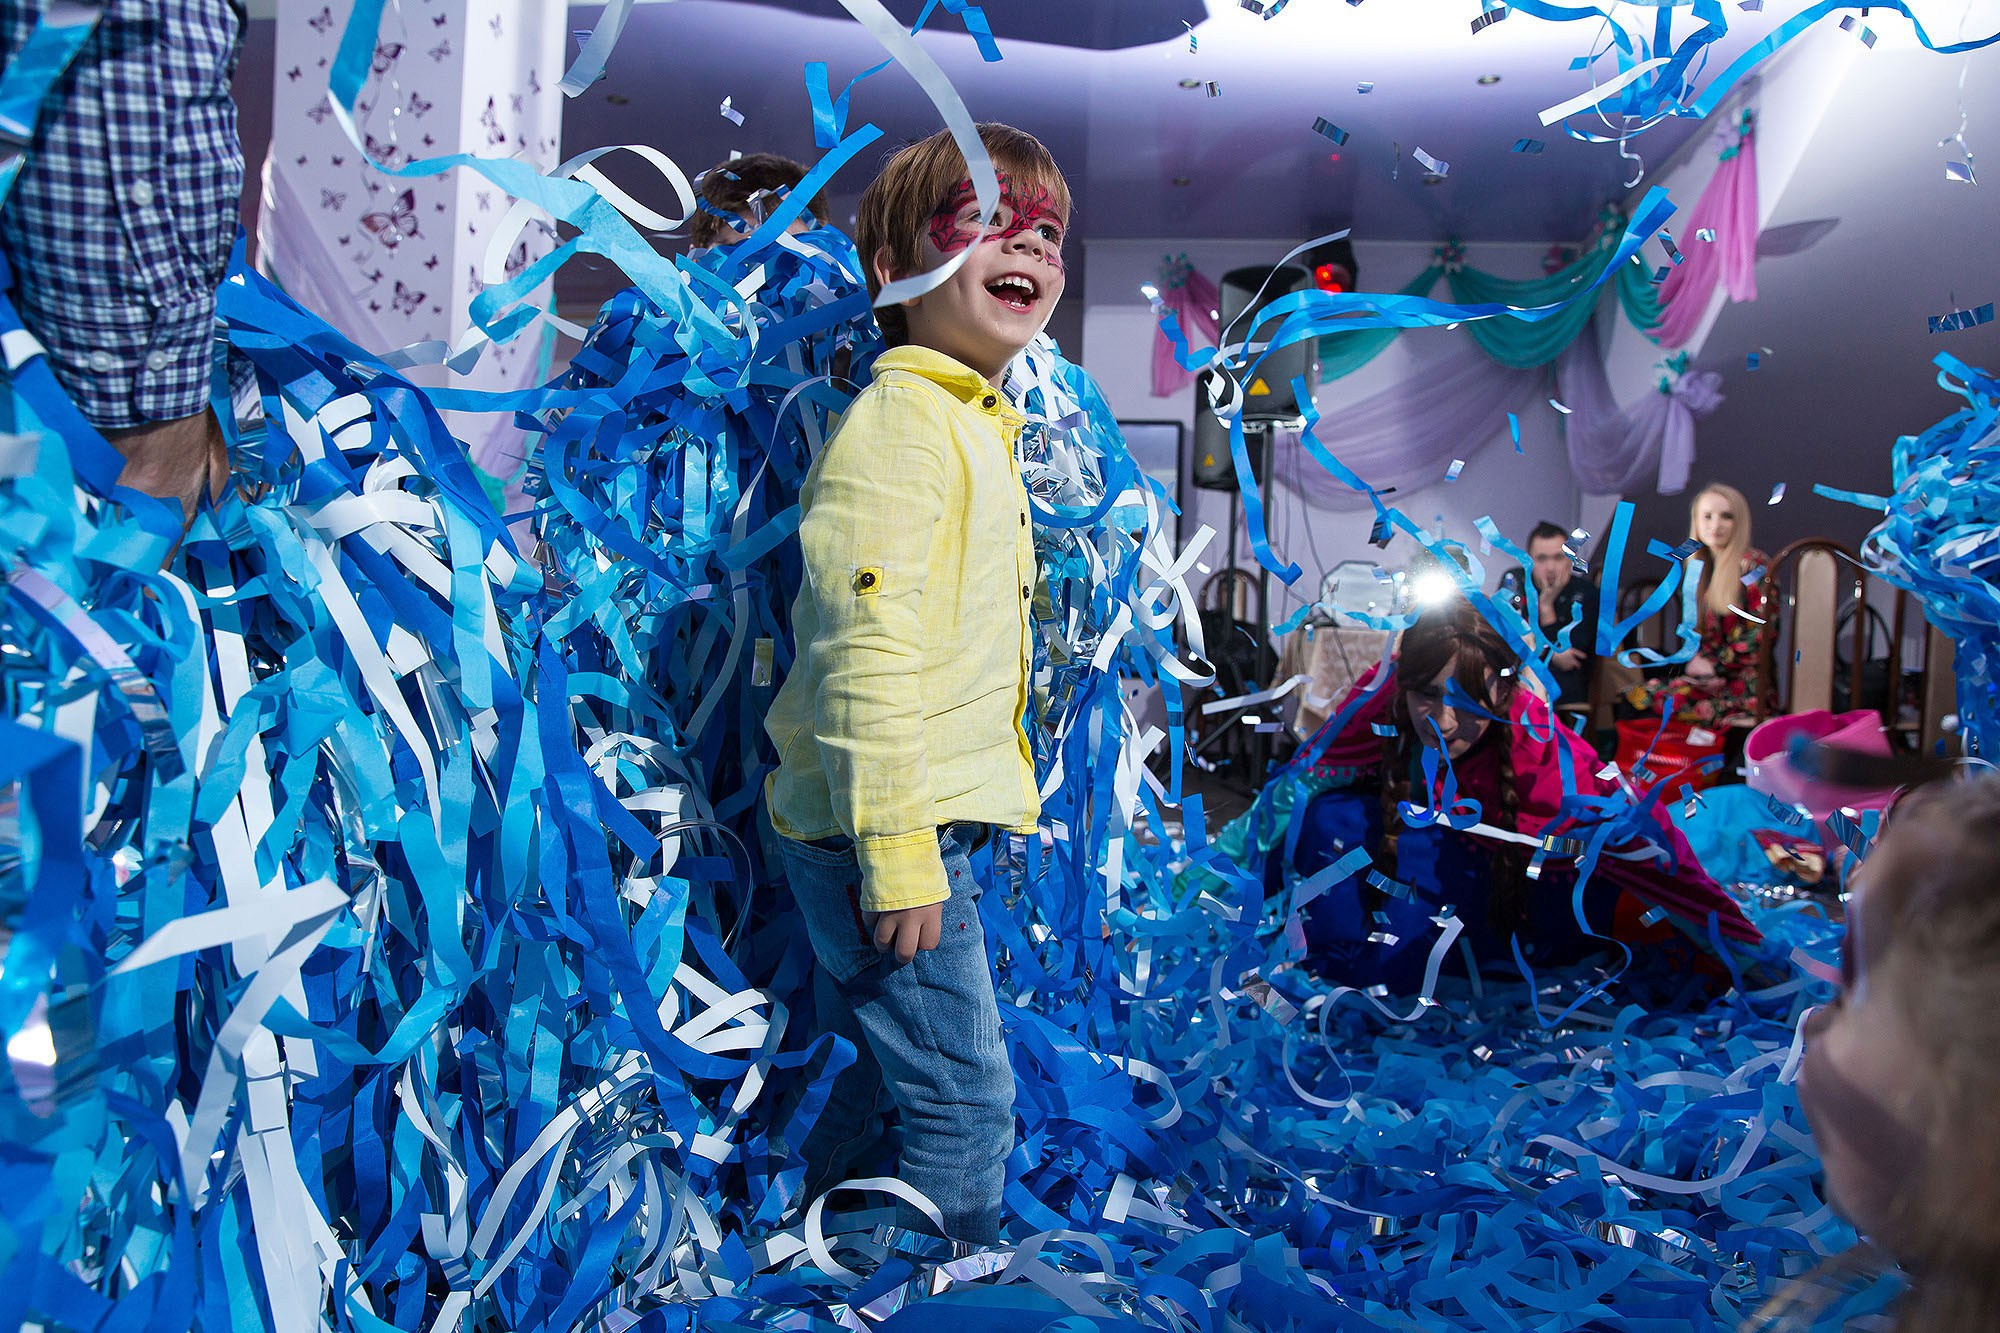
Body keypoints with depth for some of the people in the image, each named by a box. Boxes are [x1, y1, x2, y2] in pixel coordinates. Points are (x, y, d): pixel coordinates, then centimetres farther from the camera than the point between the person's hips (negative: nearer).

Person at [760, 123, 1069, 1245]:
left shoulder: (979, 423, 17)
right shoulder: (898, 420, -15)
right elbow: (865, 645, -23)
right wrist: (895, 850, -25)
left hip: (927, 822, 10)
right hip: (893, 827, -10)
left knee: (876, 1083, 21)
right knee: (966, 1106, -3)